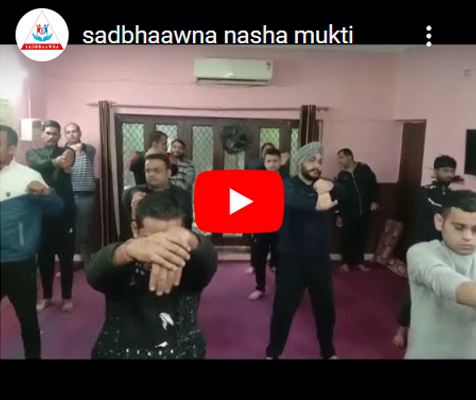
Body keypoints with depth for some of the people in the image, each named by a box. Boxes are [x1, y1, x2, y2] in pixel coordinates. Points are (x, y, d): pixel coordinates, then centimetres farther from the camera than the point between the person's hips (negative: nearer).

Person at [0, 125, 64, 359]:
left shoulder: (28, 176, -7)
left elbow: (57, 209, -8)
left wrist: (45, 193, -28)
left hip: (19, 263, -3)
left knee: (27, 316, 11)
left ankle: (33, 356, 30)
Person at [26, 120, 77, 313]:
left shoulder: (66, 152, 5)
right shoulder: (33, 153, 7)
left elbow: (67, 162, -20)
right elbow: (37, 165, -18)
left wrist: (66, 161, -46)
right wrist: (55, 162, -39)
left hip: (65, 212, -1)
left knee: (66, 257, 6)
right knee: (44, 258, 11)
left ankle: (67, 297, 21)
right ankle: (47, 297, 27)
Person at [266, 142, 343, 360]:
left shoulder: (323, 186, 7)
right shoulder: (287, 185, -6)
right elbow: (292, 200, -30)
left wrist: (332, 186, -34)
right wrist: (315, 205, -46)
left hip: (320, 259, 4)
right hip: (292, 259, -4)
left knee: (326, 308, 16)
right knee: (283, 308, 6)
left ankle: (328, 351, 38)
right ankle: (273, 352, 26)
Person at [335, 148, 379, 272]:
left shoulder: (364, 169, 1)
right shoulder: (341, 175, 5)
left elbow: (374, 185, 1)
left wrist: (374, 201, -9)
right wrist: (338, 214, 3)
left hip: (365, 211, 0)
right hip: (348, 212, 0)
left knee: (362, 237, 8)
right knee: (347, 237, 2)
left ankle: (359, 261, 23)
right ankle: (346, 261, 17)